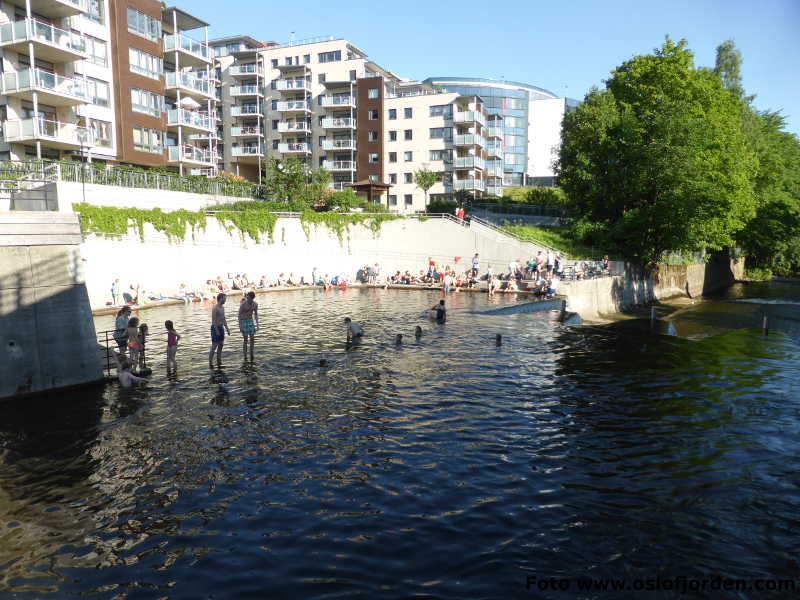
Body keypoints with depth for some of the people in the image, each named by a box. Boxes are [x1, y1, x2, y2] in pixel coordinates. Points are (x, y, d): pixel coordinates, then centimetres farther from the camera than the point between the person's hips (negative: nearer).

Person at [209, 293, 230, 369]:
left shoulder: (222, 307, 12)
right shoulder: (215, 308, -16)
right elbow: (213, 320, -19)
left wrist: (227, 329, 17)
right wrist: (216, 330, -21)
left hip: (221, 328, 9)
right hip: (215, 328, -9)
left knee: (221, 345, 11)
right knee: (214, 346, -7)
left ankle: (219, 362, 19)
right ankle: (210, 363, -1)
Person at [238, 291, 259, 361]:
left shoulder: (255, 304, -3)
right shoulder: (243, 304, -17)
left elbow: (256, 314, 8)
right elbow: (239, 314, -12)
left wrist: (257, 324, 4)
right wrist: (240, 325, -16)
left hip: (251, 321, 5)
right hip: (243, 322, -5)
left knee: (252, 339, 2)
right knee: (246, 340, -6)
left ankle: (251, 353, 19)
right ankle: (245, 356, 2)